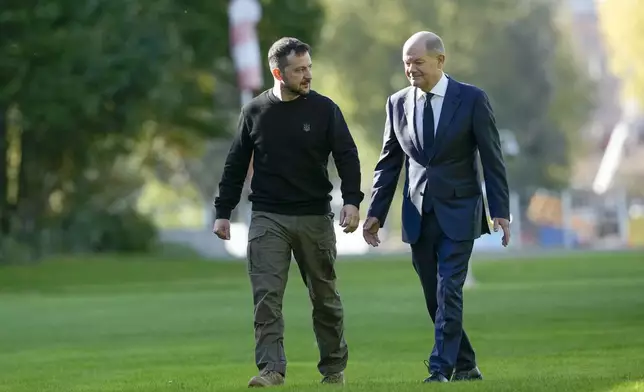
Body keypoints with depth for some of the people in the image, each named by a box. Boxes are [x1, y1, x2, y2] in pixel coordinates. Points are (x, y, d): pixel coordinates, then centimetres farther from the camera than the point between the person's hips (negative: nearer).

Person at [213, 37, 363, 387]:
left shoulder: (324, 110, -1)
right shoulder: (255, 112, 4)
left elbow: (347, 157, -4)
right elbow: (236, 165, 10)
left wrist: (352, 200, -19)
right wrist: (223, 211, 7)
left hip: (315, 217, -1)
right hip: (267, 218, 1)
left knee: (325, 297, 8)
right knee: (266, 296, -10)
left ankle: (334, 368, 21)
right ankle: (271, 369, -11)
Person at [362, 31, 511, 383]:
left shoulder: (472, 100, -5)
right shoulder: (398, 103, 5)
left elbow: (492, 159, -4)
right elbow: (388, 164, 11)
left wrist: (500, 211, -11)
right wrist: (375, 213, 5)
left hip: (458, 213, -4)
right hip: (418, 217, 4)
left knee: (449, 293, -12)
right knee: (435, 298, 7)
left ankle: (441, 370, -11)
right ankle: (465, 366, 19)